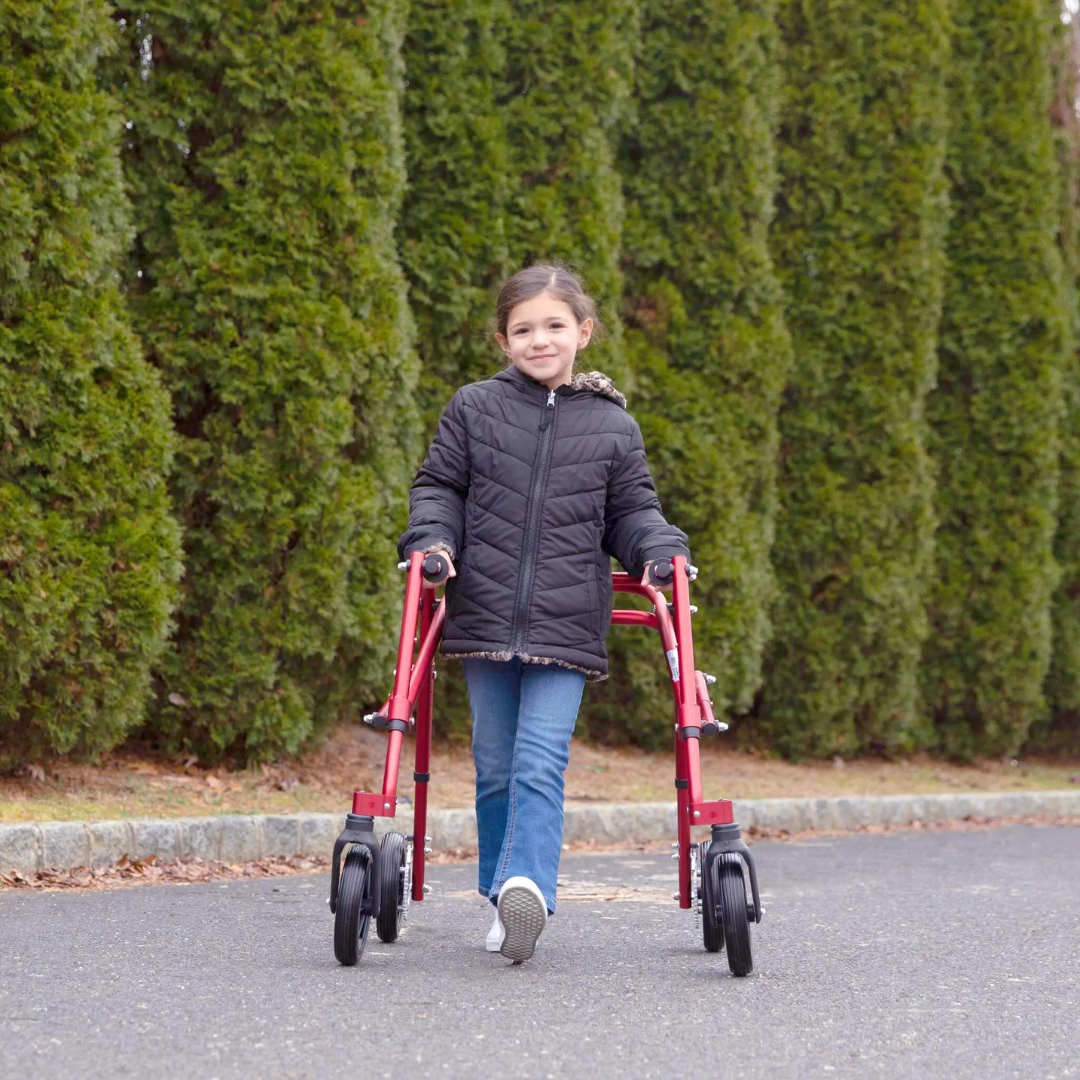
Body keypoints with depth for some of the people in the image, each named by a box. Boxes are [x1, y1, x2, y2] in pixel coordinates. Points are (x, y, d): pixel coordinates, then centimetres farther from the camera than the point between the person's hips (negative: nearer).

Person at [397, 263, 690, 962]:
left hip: (566, 626, -2)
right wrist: (432, 539, -7)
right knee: (495, 768, 8)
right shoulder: (475, 408, 7)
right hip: (485, 617, 2)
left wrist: (661, 553, -7)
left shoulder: (613, 428, 7)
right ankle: (505, 899, 18)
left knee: (540, 764, -15)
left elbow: (631, 512, 12)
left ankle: (527, 885, -25)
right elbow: (439, 486, 11)